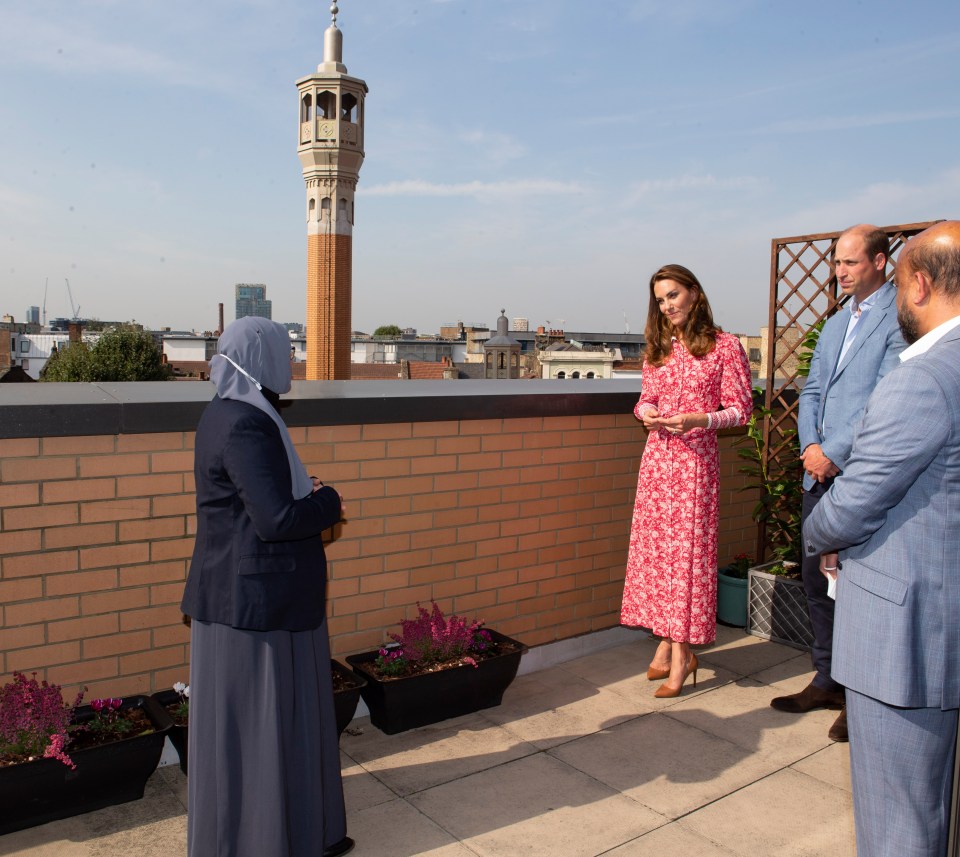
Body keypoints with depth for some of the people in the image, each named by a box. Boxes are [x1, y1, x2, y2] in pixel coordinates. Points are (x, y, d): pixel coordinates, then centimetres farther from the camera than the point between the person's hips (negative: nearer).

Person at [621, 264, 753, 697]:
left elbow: (741, 409, -3)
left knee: (687, 548, -2)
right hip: (657, 455, 5)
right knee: (654, 546, 6)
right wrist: (646, 412, -3)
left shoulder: (724, 346, -3)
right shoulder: (658, 348, 12)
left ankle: (682, 653, 7)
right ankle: (666, 641, 18)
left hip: (696, 458, -5)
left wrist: (699, 419, -19)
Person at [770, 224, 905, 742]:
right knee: (816, 577, 14)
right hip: (821, 471, 8)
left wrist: (835, 454, -15)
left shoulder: (899, 318, -8)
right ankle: (827, 680, 29)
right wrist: (810, 445, -1)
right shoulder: (836, 323, 17)